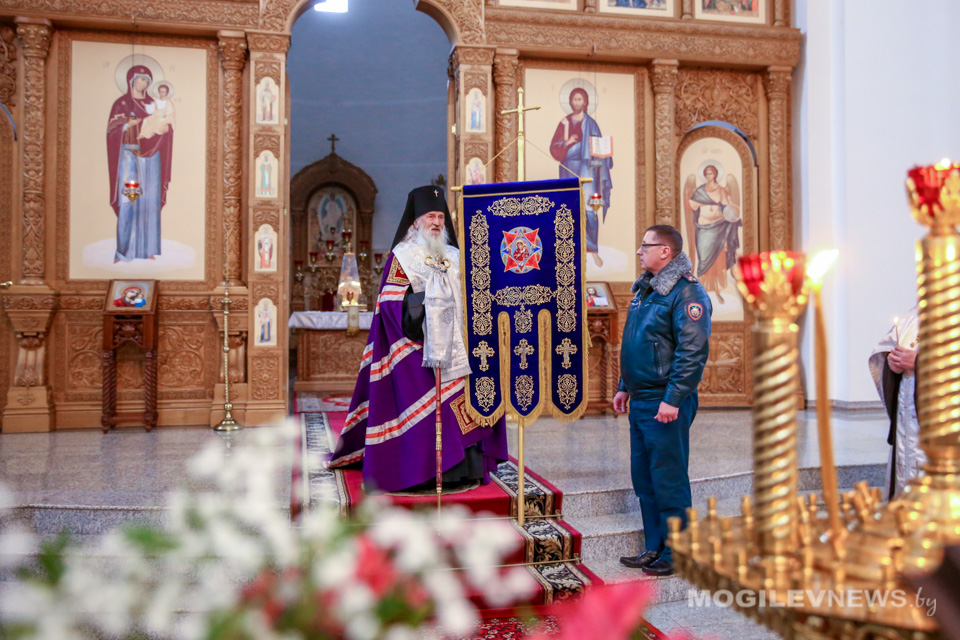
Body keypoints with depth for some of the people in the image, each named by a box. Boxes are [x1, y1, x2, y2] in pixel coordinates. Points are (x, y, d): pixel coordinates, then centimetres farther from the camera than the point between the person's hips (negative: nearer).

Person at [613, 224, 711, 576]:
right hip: (641, 402, 9)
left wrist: (673, 399, -23)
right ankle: (655, 547, 26)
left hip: (665, 404, -9)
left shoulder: (687, 293, -14)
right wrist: (625, 387, 21)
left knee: (668, 480, -1)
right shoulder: (645, 289, 16)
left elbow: (693, 352, -21)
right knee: (644, 478, 14)